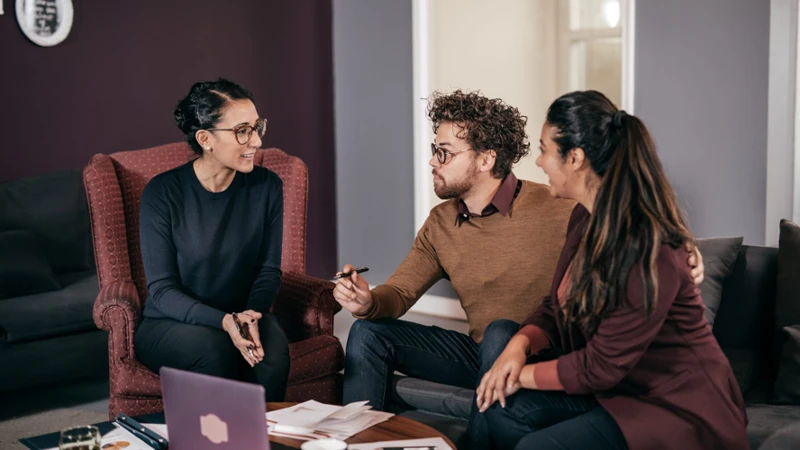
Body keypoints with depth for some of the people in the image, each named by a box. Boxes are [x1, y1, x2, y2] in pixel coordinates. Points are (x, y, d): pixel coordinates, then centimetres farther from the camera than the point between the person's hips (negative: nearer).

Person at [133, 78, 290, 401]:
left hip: (243, 316, 2)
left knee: (272, 356, -30)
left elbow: (268, 270, 0)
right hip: (170, 323, -2)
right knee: (215, 348, -34)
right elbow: (162, 289, -13)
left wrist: (251, 316, -21)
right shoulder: (162, 193, -12)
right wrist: (224, 321, -29)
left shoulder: (267, 186, -4)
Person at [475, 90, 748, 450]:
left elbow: (600, 366, -23)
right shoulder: (586, 218, 1)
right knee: (501, 404, -9)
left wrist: (522, 374, -11)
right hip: (619, 387, 8)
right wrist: (519, 345, -10)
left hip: (677, 407, -8)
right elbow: (558, 306, 10)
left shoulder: (646, 249, -28)